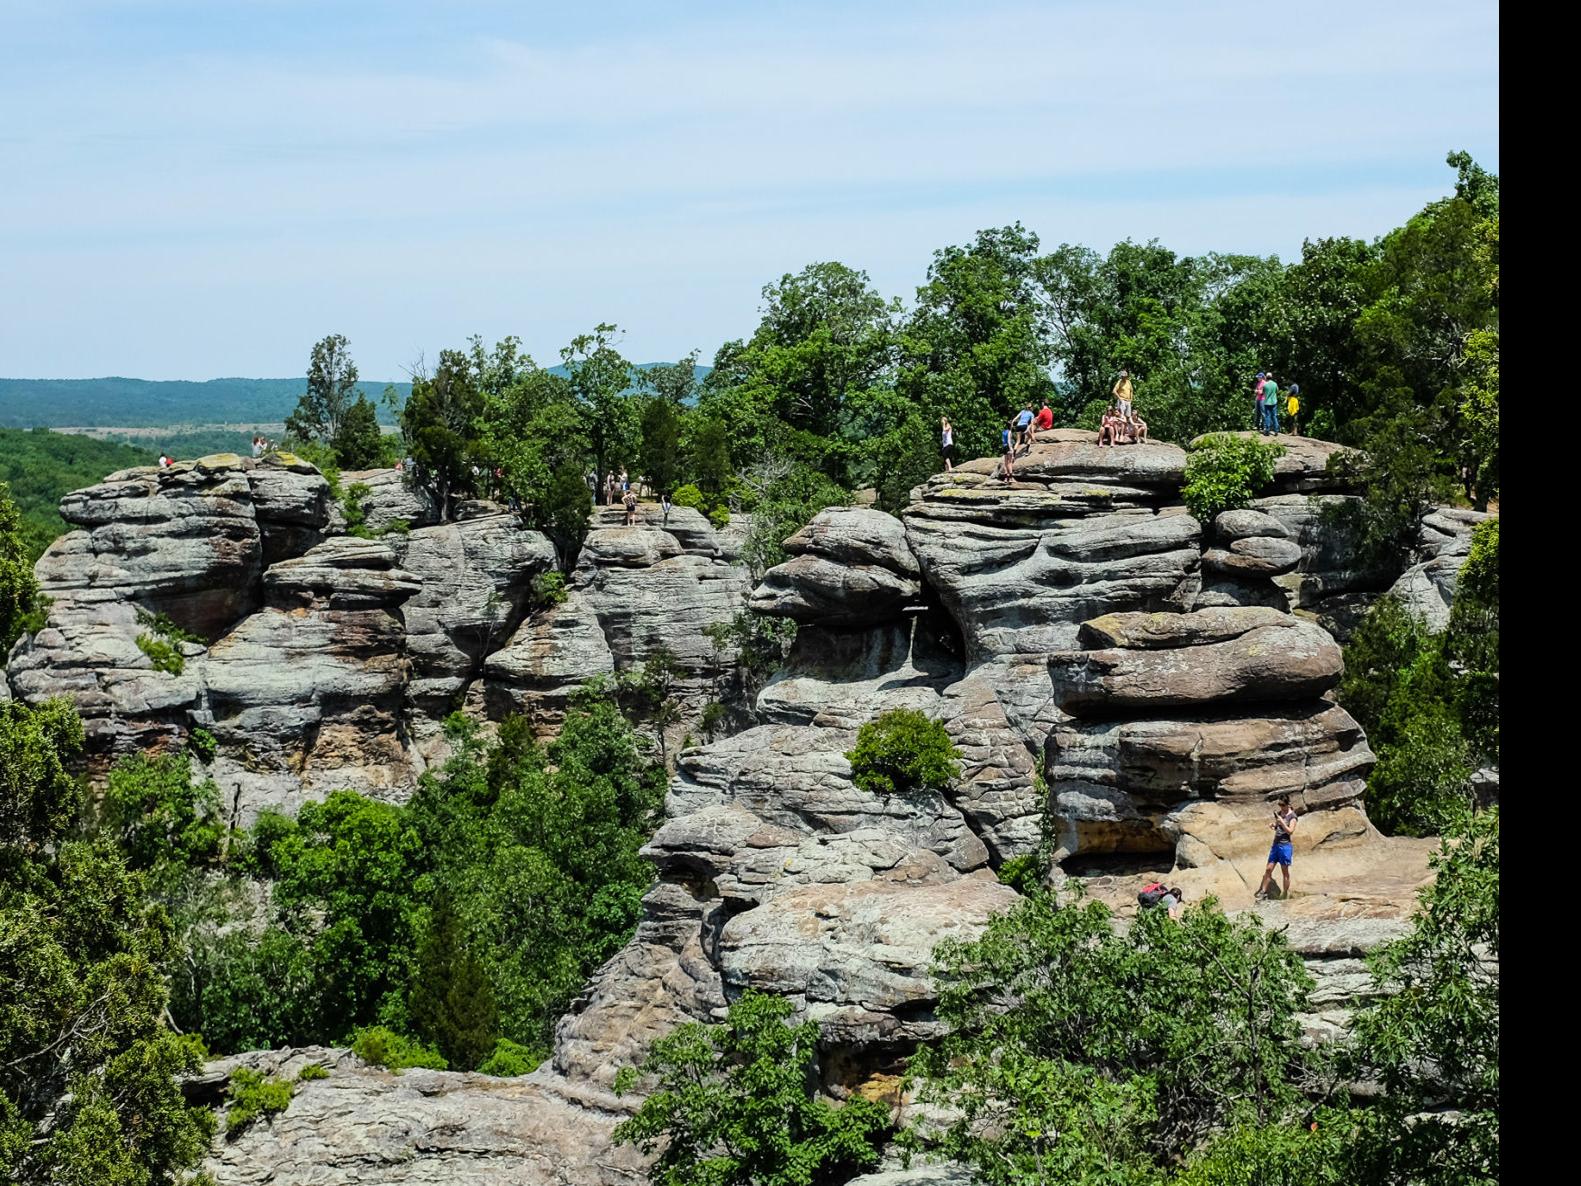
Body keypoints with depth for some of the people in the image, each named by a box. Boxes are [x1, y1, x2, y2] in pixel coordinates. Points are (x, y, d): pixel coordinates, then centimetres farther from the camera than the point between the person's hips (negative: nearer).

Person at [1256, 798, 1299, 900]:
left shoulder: (1292, 816, -8)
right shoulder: (1278, 813, 11)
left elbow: (1290, 831, -15)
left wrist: (1281, 822, -22)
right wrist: (1272, 825, 0)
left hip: (1285, 845, -6)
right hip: (1275, 844, 6)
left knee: (1285, 872, 1)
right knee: (1268, 869, 4)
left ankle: (1286, 895, 6)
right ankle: (1263, 891, 9)